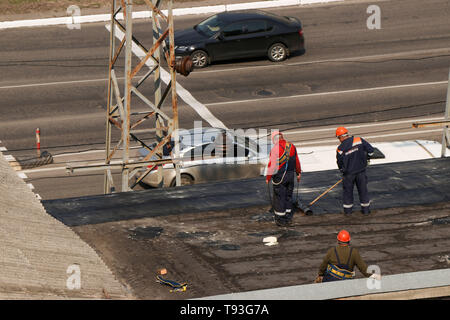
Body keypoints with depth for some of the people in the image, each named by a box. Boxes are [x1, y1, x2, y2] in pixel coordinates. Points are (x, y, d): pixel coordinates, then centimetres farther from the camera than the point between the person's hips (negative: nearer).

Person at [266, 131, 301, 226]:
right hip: (290, 175, 6)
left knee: (279, 197, 3)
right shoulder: (292, 146, 4)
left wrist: (268, 177, -7)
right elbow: (297, 162, 12)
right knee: (288, 196, 16)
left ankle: (280, 219, 7)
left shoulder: (275, 149, -15)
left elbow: (272, 165, -15)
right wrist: (298, 173, 24)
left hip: (279, 176, -6)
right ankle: (288, 217, 22)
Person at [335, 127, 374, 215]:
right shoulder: (359, 140, -8)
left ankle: (348, 210, 22)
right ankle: (366, 209, 20)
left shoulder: (340, 149, -11)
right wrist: (365, 158, 11)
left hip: (348, 173, -2)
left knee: (347, 191, 15)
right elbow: (370, 150, -7)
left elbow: (340, 163, -2)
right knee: (363, 189, 14)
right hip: (361, 171, 2)